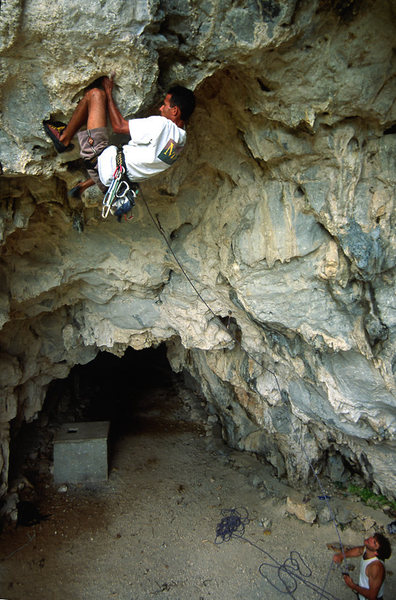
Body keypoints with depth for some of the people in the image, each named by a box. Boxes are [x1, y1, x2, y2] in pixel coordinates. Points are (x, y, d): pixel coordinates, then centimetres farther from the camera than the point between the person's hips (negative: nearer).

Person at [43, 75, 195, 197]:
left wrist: (108, 92, 0)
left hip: (101, 162, -8)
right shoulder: (181, 140, 4)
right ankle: (84, 186, 43)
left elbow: (118, 126, -12)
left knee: (95, 93, -4)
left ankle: (64, 137, 10)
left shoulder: (162, 124, -20)